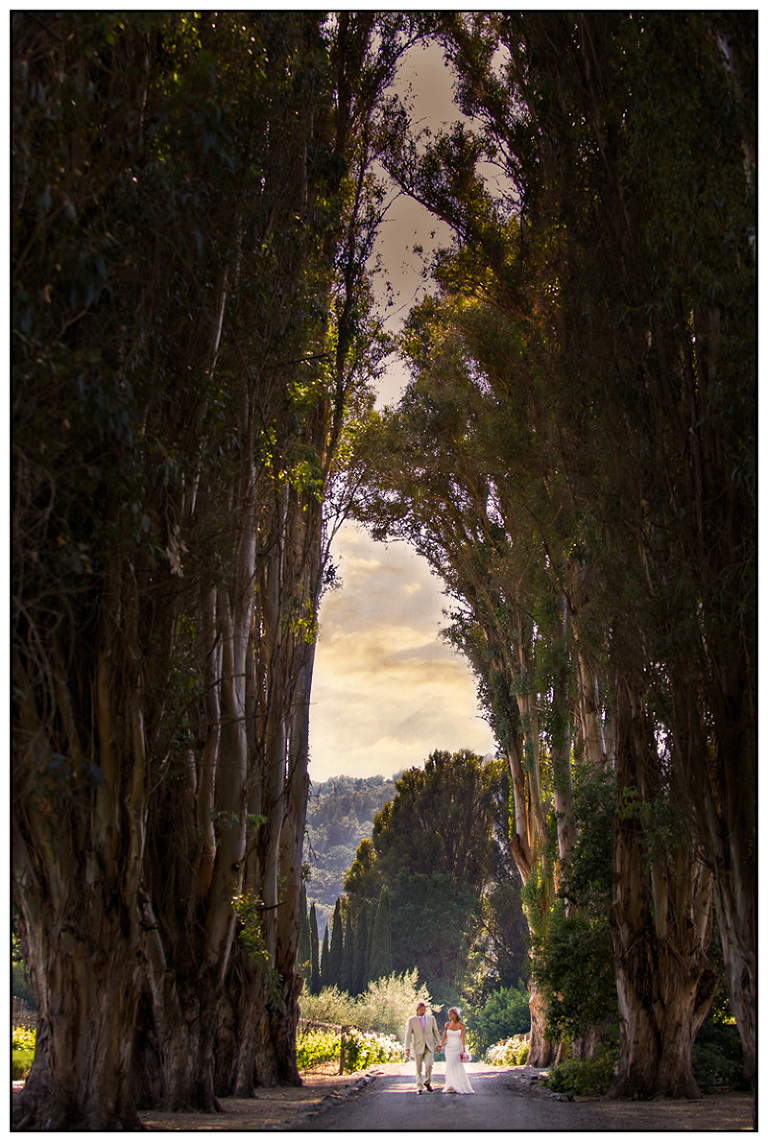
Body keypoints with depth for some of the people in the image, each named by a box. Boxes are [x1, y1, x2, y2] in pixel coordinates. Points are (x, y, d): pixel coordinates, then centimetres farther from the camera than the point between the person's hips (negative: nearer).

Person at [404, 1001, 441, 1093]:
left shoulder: (431, 1018, 8)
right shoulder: (411, 1020, 1)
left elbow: (436, 1032, 15)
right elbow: (408, 1034, -2)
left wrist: (439, 1044, 14)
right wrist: (407, 1048, -9)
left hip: (429, 1047, 1)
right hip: (418, 1047, -1)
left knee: (429, 1065, -14)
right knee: (418, 1069, 1)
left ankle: (427, 1082, 10)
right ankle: (419, 1087, 13)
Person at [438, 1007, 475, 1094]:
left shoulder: (461, 1025, -2)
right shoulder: (447, 1025, 4)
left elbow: (462, 1038, -4)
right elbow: (445, 1037, 5)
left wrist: (464, 1050, -11)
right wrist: (440, 1046, -7)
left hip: (458, 1048, -2)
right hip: (449, 1048, 2)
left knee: (458, 1068, -2)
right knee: (450, 1068, 0)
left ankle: (460, 1087, 8)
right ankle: (451, 1088, 5)